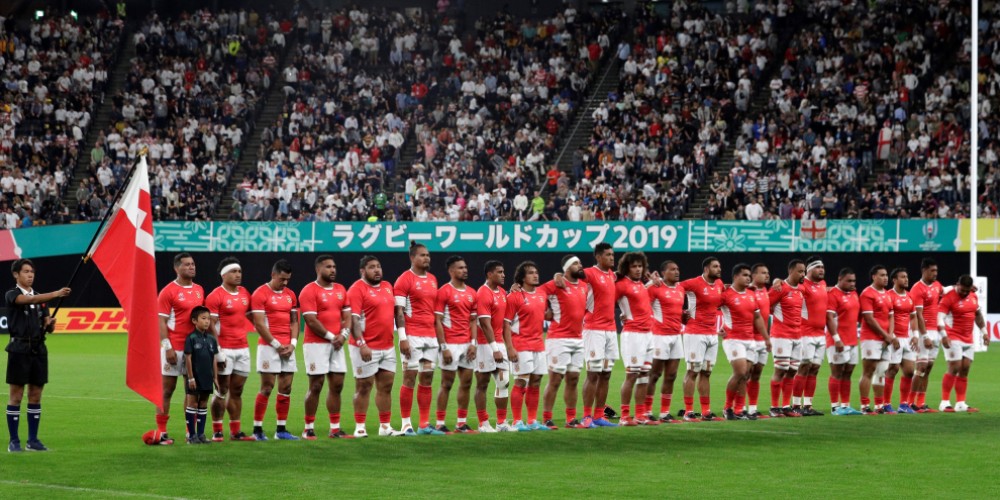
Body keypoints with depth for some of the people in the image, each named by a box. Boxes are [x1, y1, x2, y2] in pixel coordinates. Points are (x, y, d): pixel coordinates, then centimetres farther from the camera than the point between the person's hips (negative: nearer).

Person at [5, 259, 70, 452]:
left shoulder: (41, 298, 15)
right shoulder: (12, 295, -3)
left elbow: (48, 327, 13)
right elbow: (31, 300, -23)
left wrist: (50, 324, -11)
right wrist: (56, 294, -33)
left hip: (39, 348, 5)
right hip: (20, 348, -5)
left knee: (35, 395, 5)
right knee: (16, 395, -3)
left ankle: (33, 440, 10)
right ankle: (14, 441, 0)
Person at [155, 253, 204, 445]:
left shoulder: (199, 290, 11)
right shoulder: (168, 291, -7)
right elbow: (161, 321, -9)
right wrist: (167, 347, -16)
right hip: (174, 348, -6)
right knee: (167, 388, -1)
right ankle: (161, 432, 2)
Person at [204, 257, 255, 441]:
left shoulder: (245, 294, 12)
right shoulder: (215, 296, -9)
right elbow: (211, 326, -12)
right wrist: (218, 352, -16)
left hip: (243, 348, 6)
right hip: (225, 349, -6)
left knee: (237, 391, 9)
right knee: (222, 390, -3)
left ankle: (235, 431, 14)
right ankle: (216, 431, 3)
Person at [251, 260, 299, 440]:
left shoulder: (290, 294, 14)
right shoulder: (260, 294, -6)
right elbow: (259, 324, -11)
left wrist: (292, 344, 1)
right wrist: (276, 345, -11)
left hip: (287, 348, 6)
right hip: (268, 346, -6)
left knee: (286, 388, 4)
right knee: (267, 388, -6)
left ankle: (281, 429, 9)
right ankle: (257, 428, -1)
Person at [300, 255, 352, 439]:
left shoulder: (341, 290, 14)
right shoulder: (309, 291, -8)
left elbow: (347, 315, 14)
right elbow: (311, 320, -14)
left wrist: (344, 334, -4)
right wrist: (331, 336, -12)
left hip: (337, 344, 7)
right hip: (316, 344, -7)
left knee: (337, 385, 5)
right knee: (316, 386, -5)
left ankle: (335, 428, 10)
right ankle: (309, 429, 2)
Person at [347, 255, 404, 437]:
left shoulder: (387, 287, 13)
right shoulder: (357, 289, -10)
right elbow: (353, 319, -17)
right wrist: (361, 344, -25)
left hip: (388, 347, 7)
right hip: (366, 348, -7)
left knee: (386, 386, 9)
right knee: (364, 387, -1)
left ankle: (385, 426, 16)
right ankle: (359, 427, 4)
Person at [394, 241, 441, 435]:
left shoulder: (433, 279, 15)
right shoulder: (405, 279, -6)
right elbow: (399, 311, -9)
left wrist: (440, 336, 17)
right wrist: (402, 337, -16)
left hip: (431, 337, 7)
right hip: (413, 337, -7)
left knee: (427, 379, 6)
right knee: (410, 378, -4)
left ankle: (425, 424, 9)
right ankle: (406, 424, 0)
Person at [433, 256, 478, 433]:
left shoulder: (471, 293, 12)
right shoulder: (444, 292, -7)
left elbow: (473, 320, 15)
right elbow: (438, 321, -10)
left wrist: (473, 343, 2)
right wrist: (444, 347, -15)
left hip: (467, 344, 6)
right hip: (451, 344, -6)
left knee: (466, 382, 7)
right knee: (447, 383, -3)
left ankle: (462, 423, 13)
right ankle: (440, 423, 1)